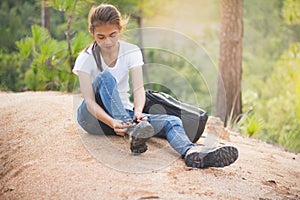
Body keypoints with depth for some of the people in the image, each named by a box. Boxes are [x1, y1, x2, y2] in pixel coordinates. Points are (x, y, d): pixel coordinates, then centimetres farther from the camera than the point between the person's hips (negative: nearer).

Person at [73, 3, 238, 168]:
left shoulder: (131, 52, -2)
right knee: (106, 77, -32)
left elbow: (139, 88, -15)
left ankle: (192, 154, -55)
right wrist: (111, 122, -39)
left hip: (124, 112, 3)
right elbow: (89, 100, -21)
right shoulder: (86, 59, -10)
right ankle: (130, 130, -49)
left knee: (171, 122, -23)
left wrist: (138, 112, -38)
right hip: (92, 117, -3)